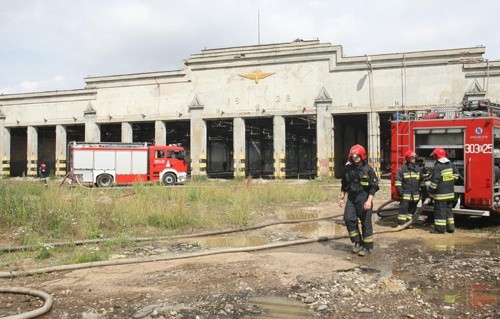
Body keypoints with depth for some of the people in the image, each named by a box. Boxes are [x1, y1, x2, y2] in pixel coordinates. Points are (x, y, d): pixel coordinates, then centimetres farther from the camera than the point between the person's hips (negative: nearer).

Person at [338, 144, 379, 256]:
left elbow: (373, 187, -8)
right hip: (351, 198, 4)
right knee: (349, 219, -6)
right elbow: (344, 185, 16)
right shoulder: (348, 169, 6)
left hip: (364, 199, -4)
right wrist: (341, 198, 14)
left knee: (366, 222, 1)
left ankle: (367, 247, 13)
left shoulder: (368, 169, -7)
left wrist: (369, 201, -16)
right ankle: (357, 242, 11)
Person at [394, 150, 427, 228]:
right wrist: (400, 191, -14)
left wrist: (424, 192, 14)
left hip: (415, 195, 5)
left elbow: (422, 182, 16)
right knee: (403, 209, -6)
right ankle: (401, 223, -1)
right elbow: (398, 181, -6)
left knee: (412, 209, 12)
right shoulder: (402, 169, -4)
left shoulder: (418, 169, 12)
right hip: (405, 195, -5)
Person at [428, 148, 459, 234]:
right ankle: (450, 227, 21)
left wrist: (431, 191, -10)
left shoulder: (437, 167, -16)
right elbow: (456, 173, 20)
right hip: (450, 193, 8)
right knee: (449, 210, 16)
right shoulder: (450, 164, 10)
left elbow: (434, 180, -18)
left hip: (441, 194, -8)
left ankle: (440, 228, -2)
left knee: (440, 211, -4)